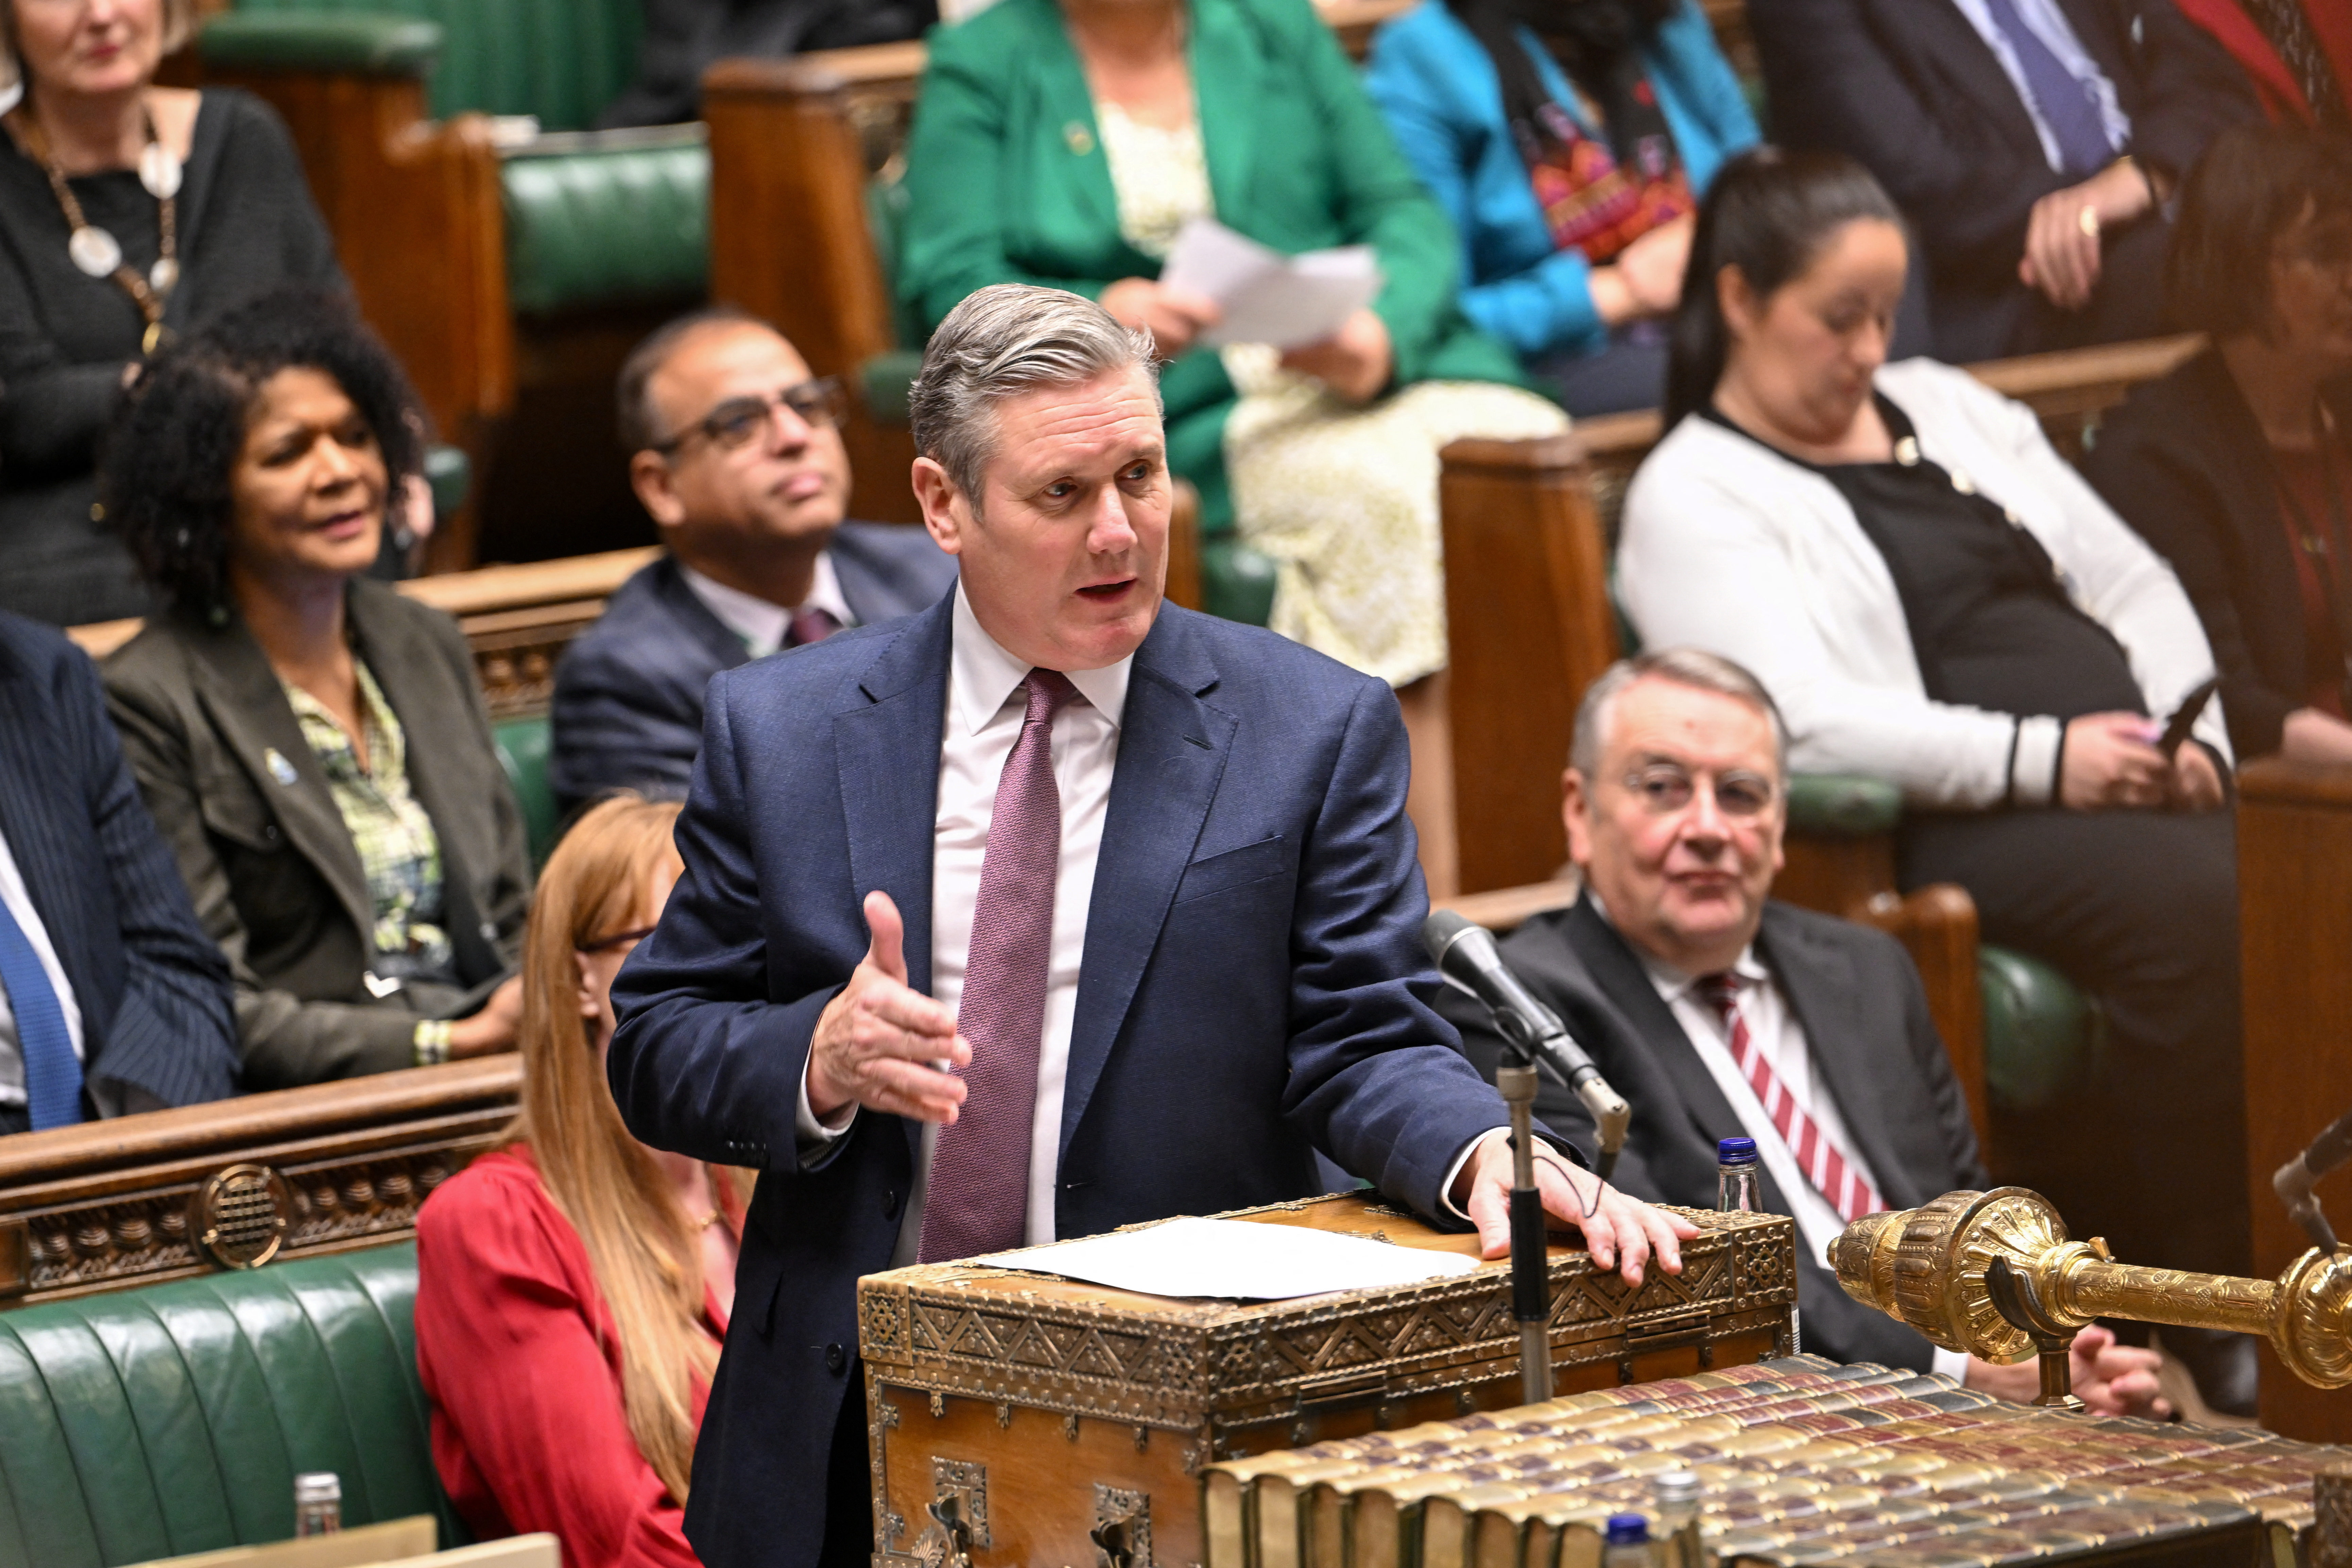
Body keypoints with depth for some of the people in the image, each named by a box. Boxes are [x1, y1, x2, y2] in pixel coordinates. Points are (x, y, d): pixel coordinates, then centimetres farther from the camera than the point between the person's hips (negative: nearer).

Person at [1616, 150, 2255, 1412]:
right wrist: (2038, 759, -18)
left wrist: (2189, 737, 3)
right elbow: (1796, 724, -12)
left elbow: (2131, 584, 23)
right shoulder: (1693, 497, 3)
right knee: (2192, 900, -34)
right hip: (1949, 833, -6)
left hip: (2125, 778, 6)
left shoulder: (1946, 408, 25)